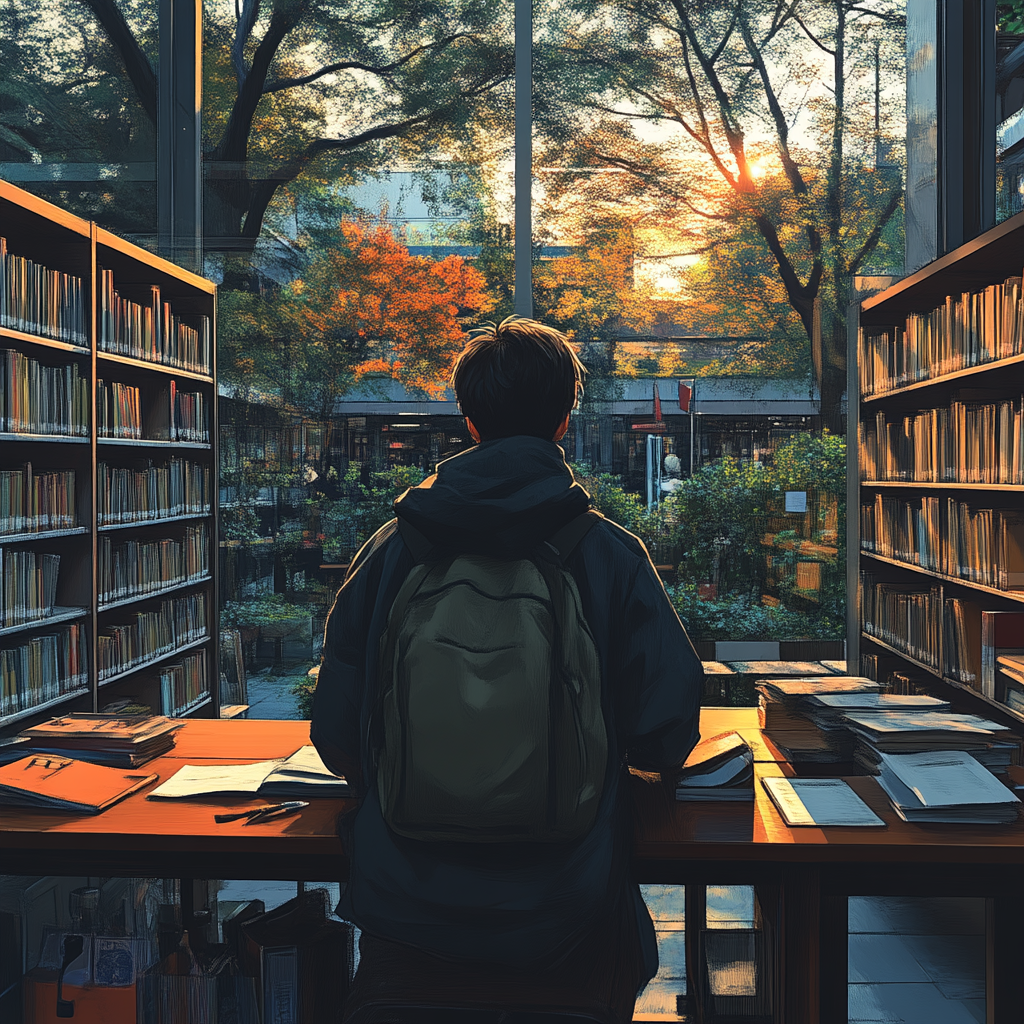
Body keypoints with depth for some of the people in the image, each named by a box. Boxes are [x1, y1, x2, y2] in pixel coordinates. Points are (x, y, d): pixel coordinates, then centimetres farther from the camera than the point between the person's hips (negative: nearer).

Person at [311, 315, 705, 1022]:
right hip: (565, 927, 0)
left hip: (408, 917, 1)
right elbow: (666, 736, -8)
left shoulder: (392, 547, -6)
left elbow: (336, 737, -1)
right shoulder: (614, 554, -10)